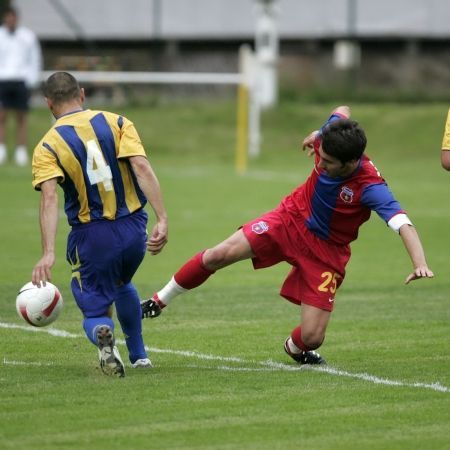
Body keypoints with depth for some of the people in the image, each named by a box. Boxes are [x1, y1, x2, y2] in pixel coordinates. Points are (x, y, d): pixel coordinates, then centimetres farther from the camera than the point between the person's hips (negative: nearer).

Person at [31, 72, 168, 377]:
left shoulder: (47, 147, -3)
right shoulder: (117, 123, 2)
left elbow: (49, 198, -19)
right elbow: (142, 168, -12)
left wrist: (48, 254, -27)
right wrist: (162, 220, -17)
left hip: (92, 237, -3)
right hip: (134, 230, 3)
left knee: (95, 311, 10)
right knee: (122, 285, 34)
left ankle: (103, 336, -25)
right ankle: (139, 355, 36)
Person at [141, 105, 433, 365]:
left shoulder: (370, 187, -34)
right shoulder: (330, 142, -21)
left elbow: (403, 223, -46)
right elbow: (342, 112, 3)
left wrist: (420, 264, -59)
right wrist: (317, 134, 1)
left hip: (326, 250, -3)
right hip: (291, 219, 3)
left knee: (312, 338, -10)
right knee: (219, 255, -15)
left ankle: (295, 347, 31)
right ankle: (159, 301, 7)